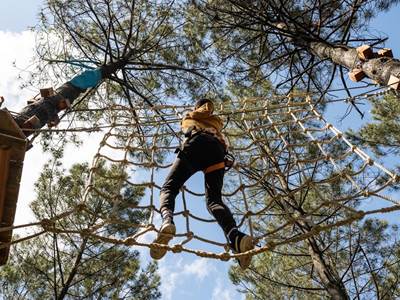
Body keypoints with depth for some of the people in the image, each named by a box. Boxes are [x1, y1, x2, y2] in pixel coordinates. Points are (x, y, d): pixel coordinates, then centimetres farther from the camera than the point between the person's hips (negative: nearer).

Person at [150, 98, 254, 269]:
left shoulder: (188, 117, 38)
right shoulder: (217, 122, 43)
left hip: (196, 144, -2)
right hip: (217, 149, 2)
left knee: (168, 188, -8)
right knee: (214, 199, -8)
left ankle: (167, 220, -44)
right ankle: (235, 235, -39)